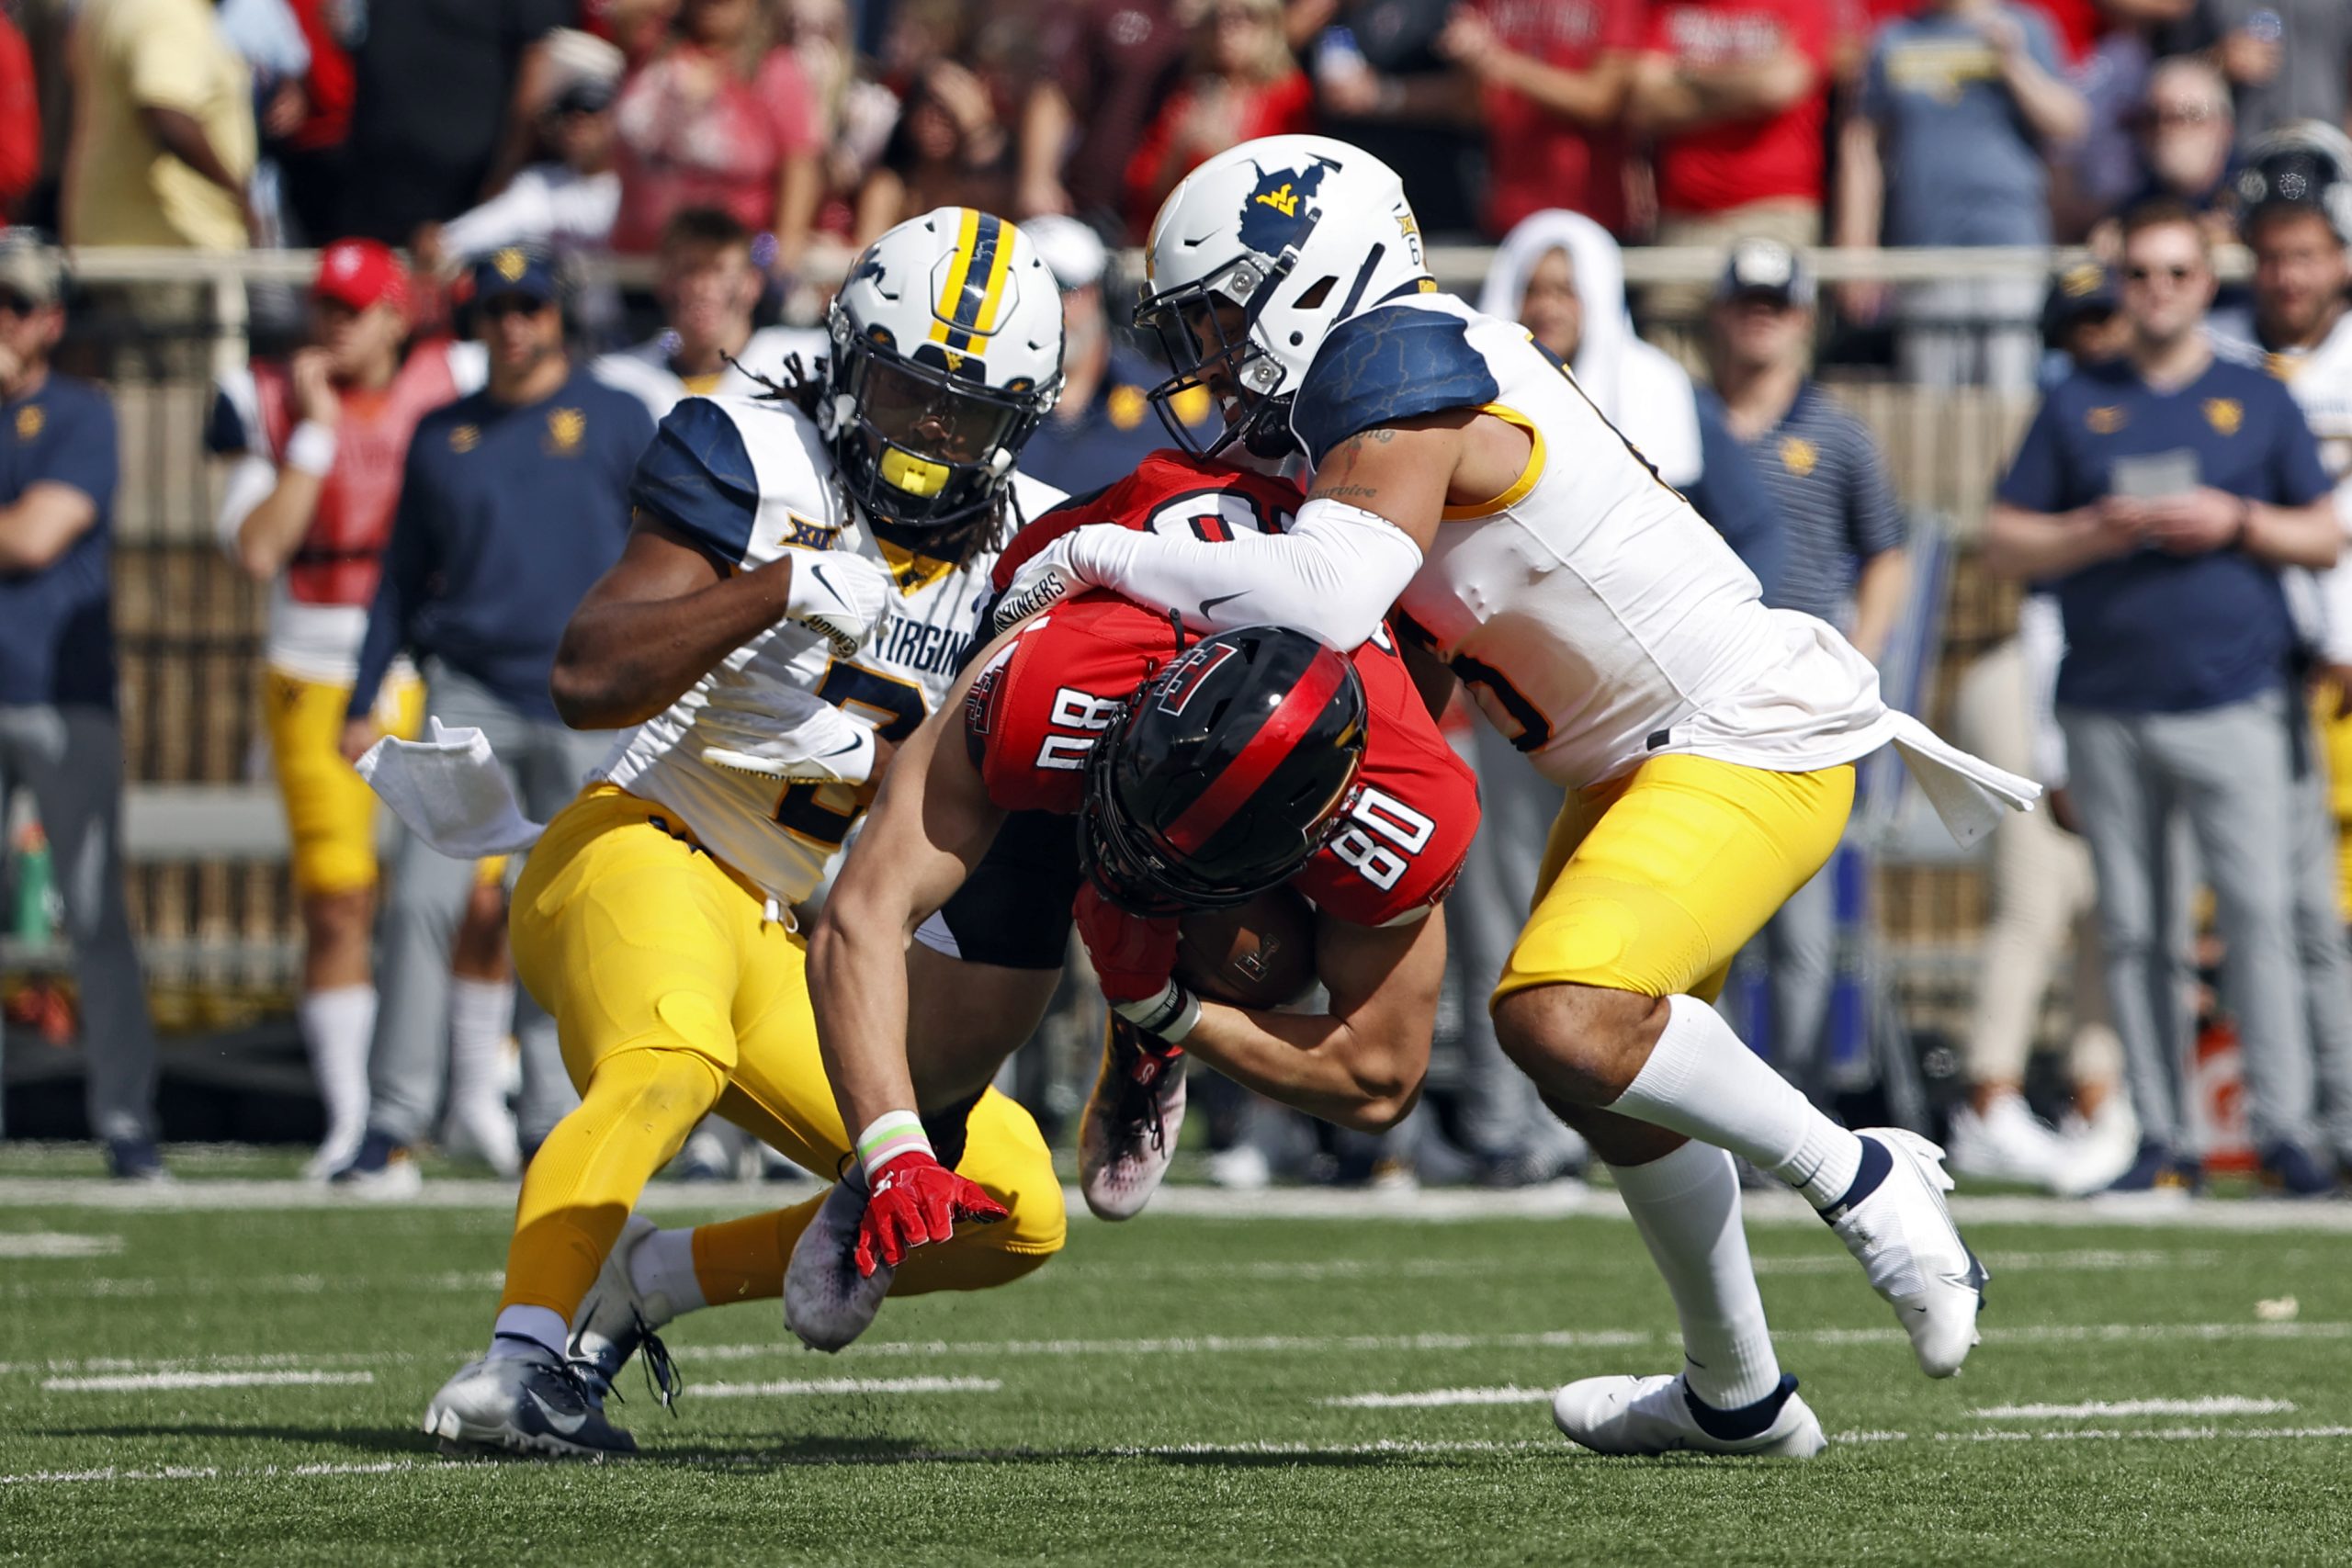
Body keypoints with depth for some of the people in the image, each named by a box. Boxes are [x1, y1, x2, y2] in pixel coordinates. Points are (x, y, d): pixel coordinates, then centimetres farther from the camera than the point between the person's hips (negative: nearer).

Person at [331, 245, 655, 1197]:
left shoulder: (615, 421, 5)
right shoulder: (443, 434, 12)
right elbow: (404, 575, 16)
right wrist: (364, 702, 11)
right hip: (467, 693, 1)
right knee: (421, 902, -10)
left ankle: (550, 1128, 9)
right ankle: (393, 1128, -10)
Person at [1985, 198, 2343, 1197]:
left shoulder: (2260, 402, 12)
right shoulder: (2076, 407, 13)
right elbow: (2005, 545, 10)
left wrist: (2236, 523, -6)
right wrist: (2101, 532, -7)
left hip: (2233, 701, -2)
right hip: (2106, 712, 2)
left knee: (2258, 908, -14)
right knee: (2131, 930, 2)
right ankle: (2163, 1141, 5)